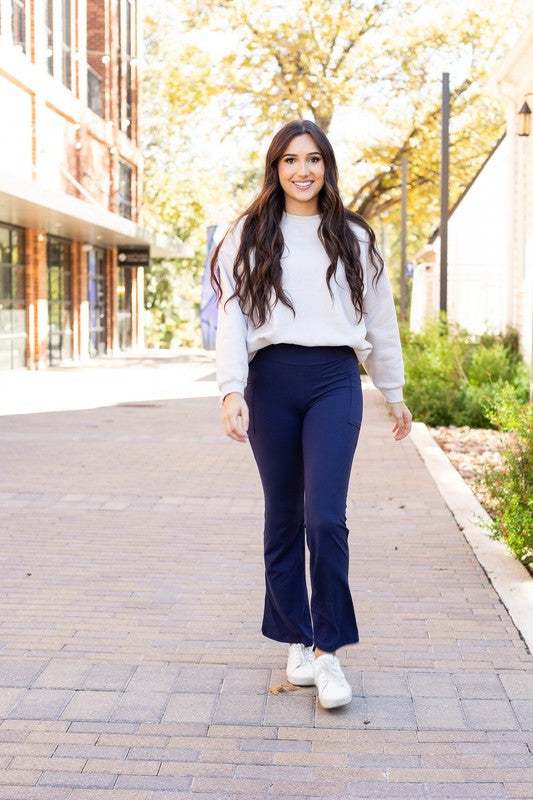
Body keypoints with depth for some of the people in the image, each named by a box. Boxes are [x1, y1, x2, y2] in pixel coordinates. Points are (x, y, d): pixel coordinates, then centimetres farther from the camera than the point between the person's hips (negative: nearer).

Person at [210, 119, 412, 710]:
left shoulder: (353, 238, 12)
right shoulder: (249, 237, 8)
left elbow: (379, 320, 17)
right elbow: (233, 316, -2)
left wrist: (394, 394, 20)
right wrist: (232, 391, -15)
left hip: (335, 380, 0)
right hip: (271, 381, 1)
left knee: (325, 517, -12)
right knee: (283, 518, 7)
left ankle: (328, 650, -1)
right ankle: (297, 640, 21)